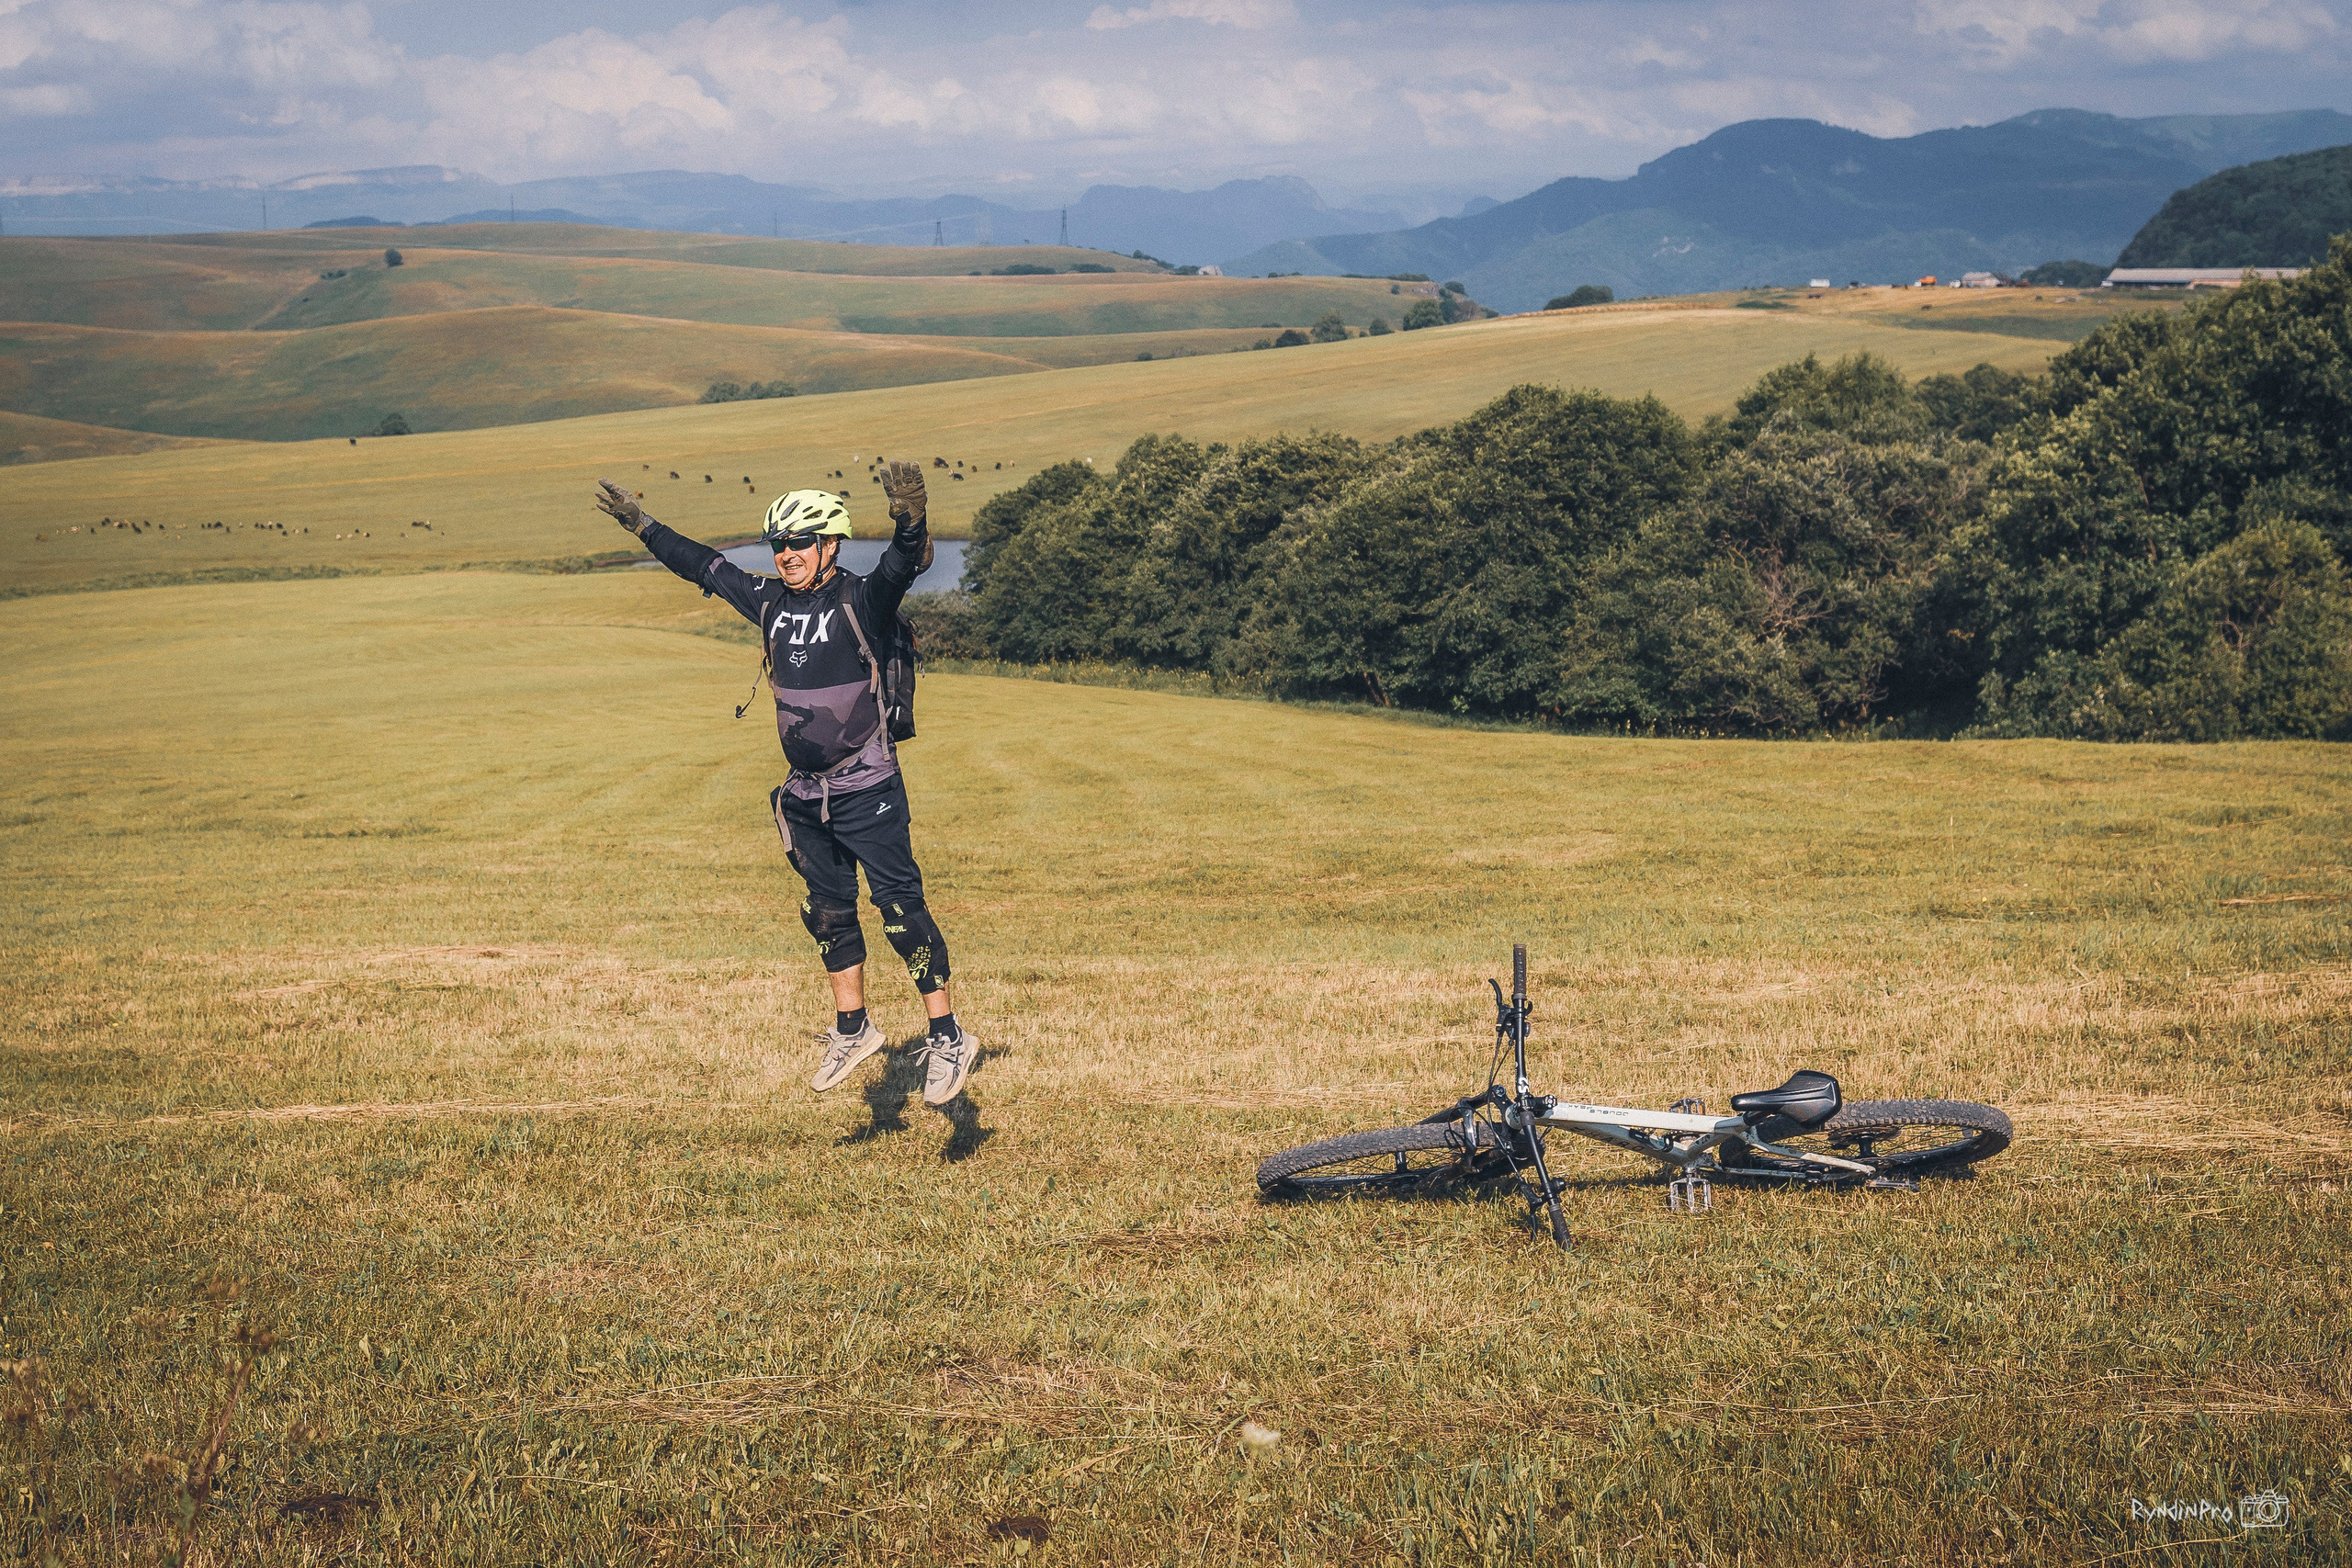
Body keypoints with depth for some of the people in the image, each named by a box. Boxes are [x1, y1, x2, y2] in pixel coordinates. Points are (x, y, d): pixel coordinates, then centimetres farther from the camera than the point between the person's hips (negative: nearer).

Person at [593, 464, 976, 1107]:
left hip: (867, 790, -7)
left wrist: (909, 519, -53)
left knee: (901, 905, -10)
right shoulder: (771, 601, 5)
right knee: (829, 910, 15)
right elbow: (705, 566, 19)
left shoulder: (861, 600, -13)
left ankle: (947, 1038, -6)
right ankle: (852, 1028, 30)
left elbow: (904, 566, -33)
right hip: (806, 796, 7)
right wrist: (641, 525, 25)